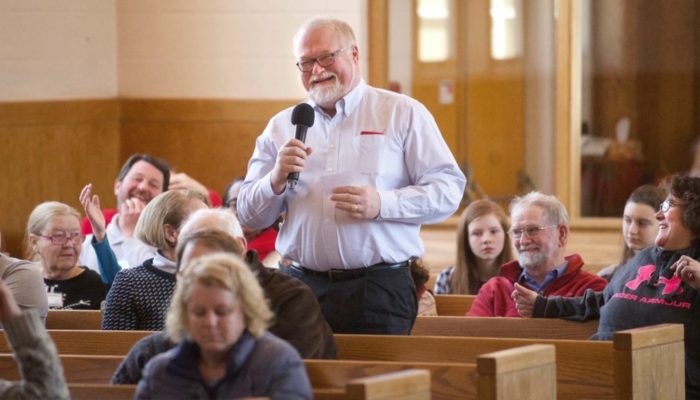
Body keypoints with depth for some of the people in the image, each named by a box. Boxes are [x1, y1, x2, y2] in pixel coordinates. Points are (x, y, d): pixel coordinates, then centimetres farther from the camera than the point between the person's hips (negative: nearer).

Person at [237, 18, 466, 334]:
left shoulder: (403, 113, 5)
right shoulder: (282, 127, 14)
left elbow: (448, 191, -2)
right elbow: (249, 216, 13)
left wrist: (382, 204, -16)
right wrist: (277, 180, -7)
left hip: (379, 288, -2)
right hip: (301, 286, 2)